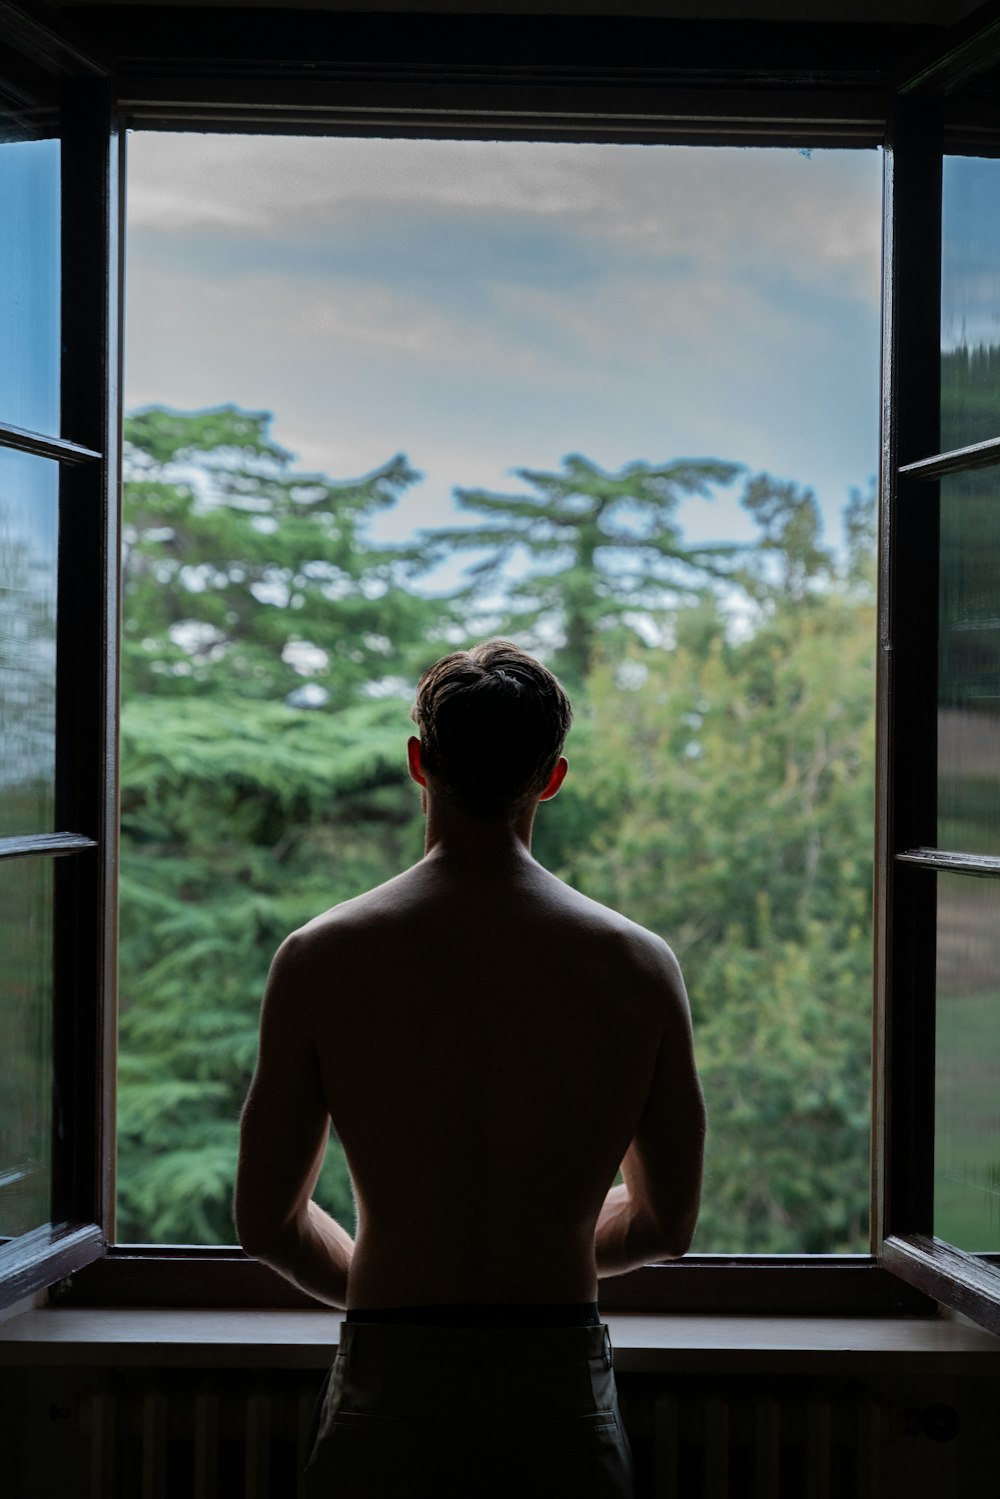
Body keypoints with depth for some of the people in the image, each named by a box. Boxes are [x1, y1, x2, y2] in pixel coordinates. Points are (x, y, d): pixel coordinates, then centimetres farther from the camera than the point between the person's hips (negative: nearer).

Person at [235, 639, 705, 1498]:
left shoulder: (319, 960, -7)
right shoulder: (641, 965, -4)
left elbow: (266, 1223, 0)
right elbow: (667, 1225, 6)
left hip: (391, 1392, 0)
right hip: (564, 1400, 1)